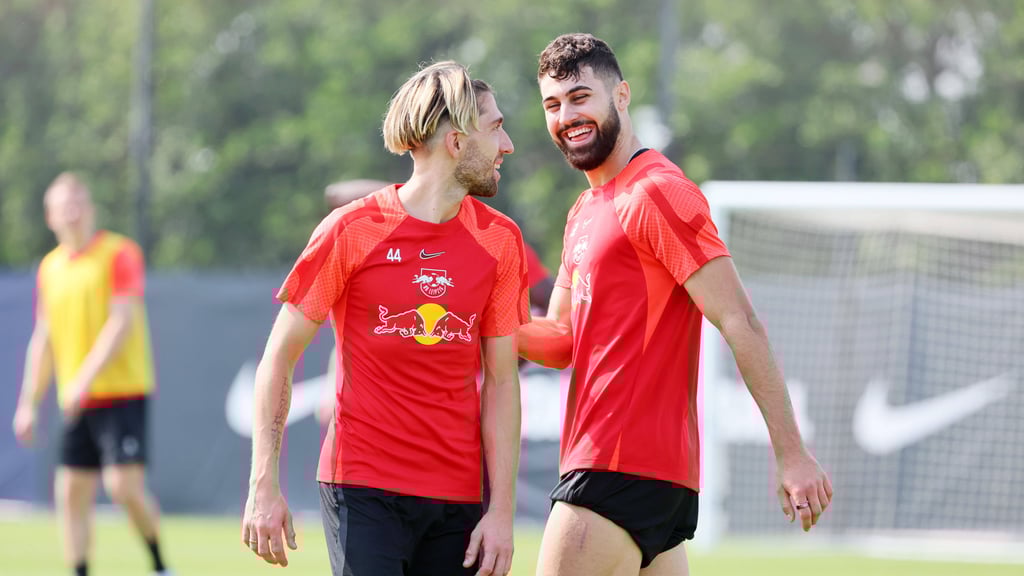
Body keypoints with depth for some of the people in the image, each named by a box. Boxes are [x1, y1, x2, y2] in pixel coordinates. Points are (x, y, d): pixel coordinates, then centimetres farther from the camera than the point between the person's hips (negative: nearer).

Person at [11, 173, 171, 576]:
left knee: (125, 486, -15)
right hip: (76, 402, 6)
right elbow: (44, 339, 19)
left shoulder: (120, 254, -6)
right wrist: (29, 403, 14)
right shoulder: (50, 267, 13)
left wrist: (84, 379, -24)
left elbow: (123, 321, -15)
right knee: (71, 493, 0)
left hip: (122, 392, -6)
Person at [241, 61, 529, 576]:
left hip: (456, 499, 4)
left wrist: (502, 510, 0)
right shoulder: (351, 230, -4)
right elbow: (279, 357, 0)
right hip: (362, 489, -4)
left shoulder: (500, 240, 6)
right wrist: (264, 486, -6)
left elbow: (501, 382, 7)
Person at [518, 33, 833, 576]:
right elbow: (563, 339, 19)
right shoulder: (587, 210, 21)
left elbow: (740, 324, -15)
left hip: (621, 470, -10)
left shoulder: (656, 194, -10)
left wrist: (791, 453, -20)